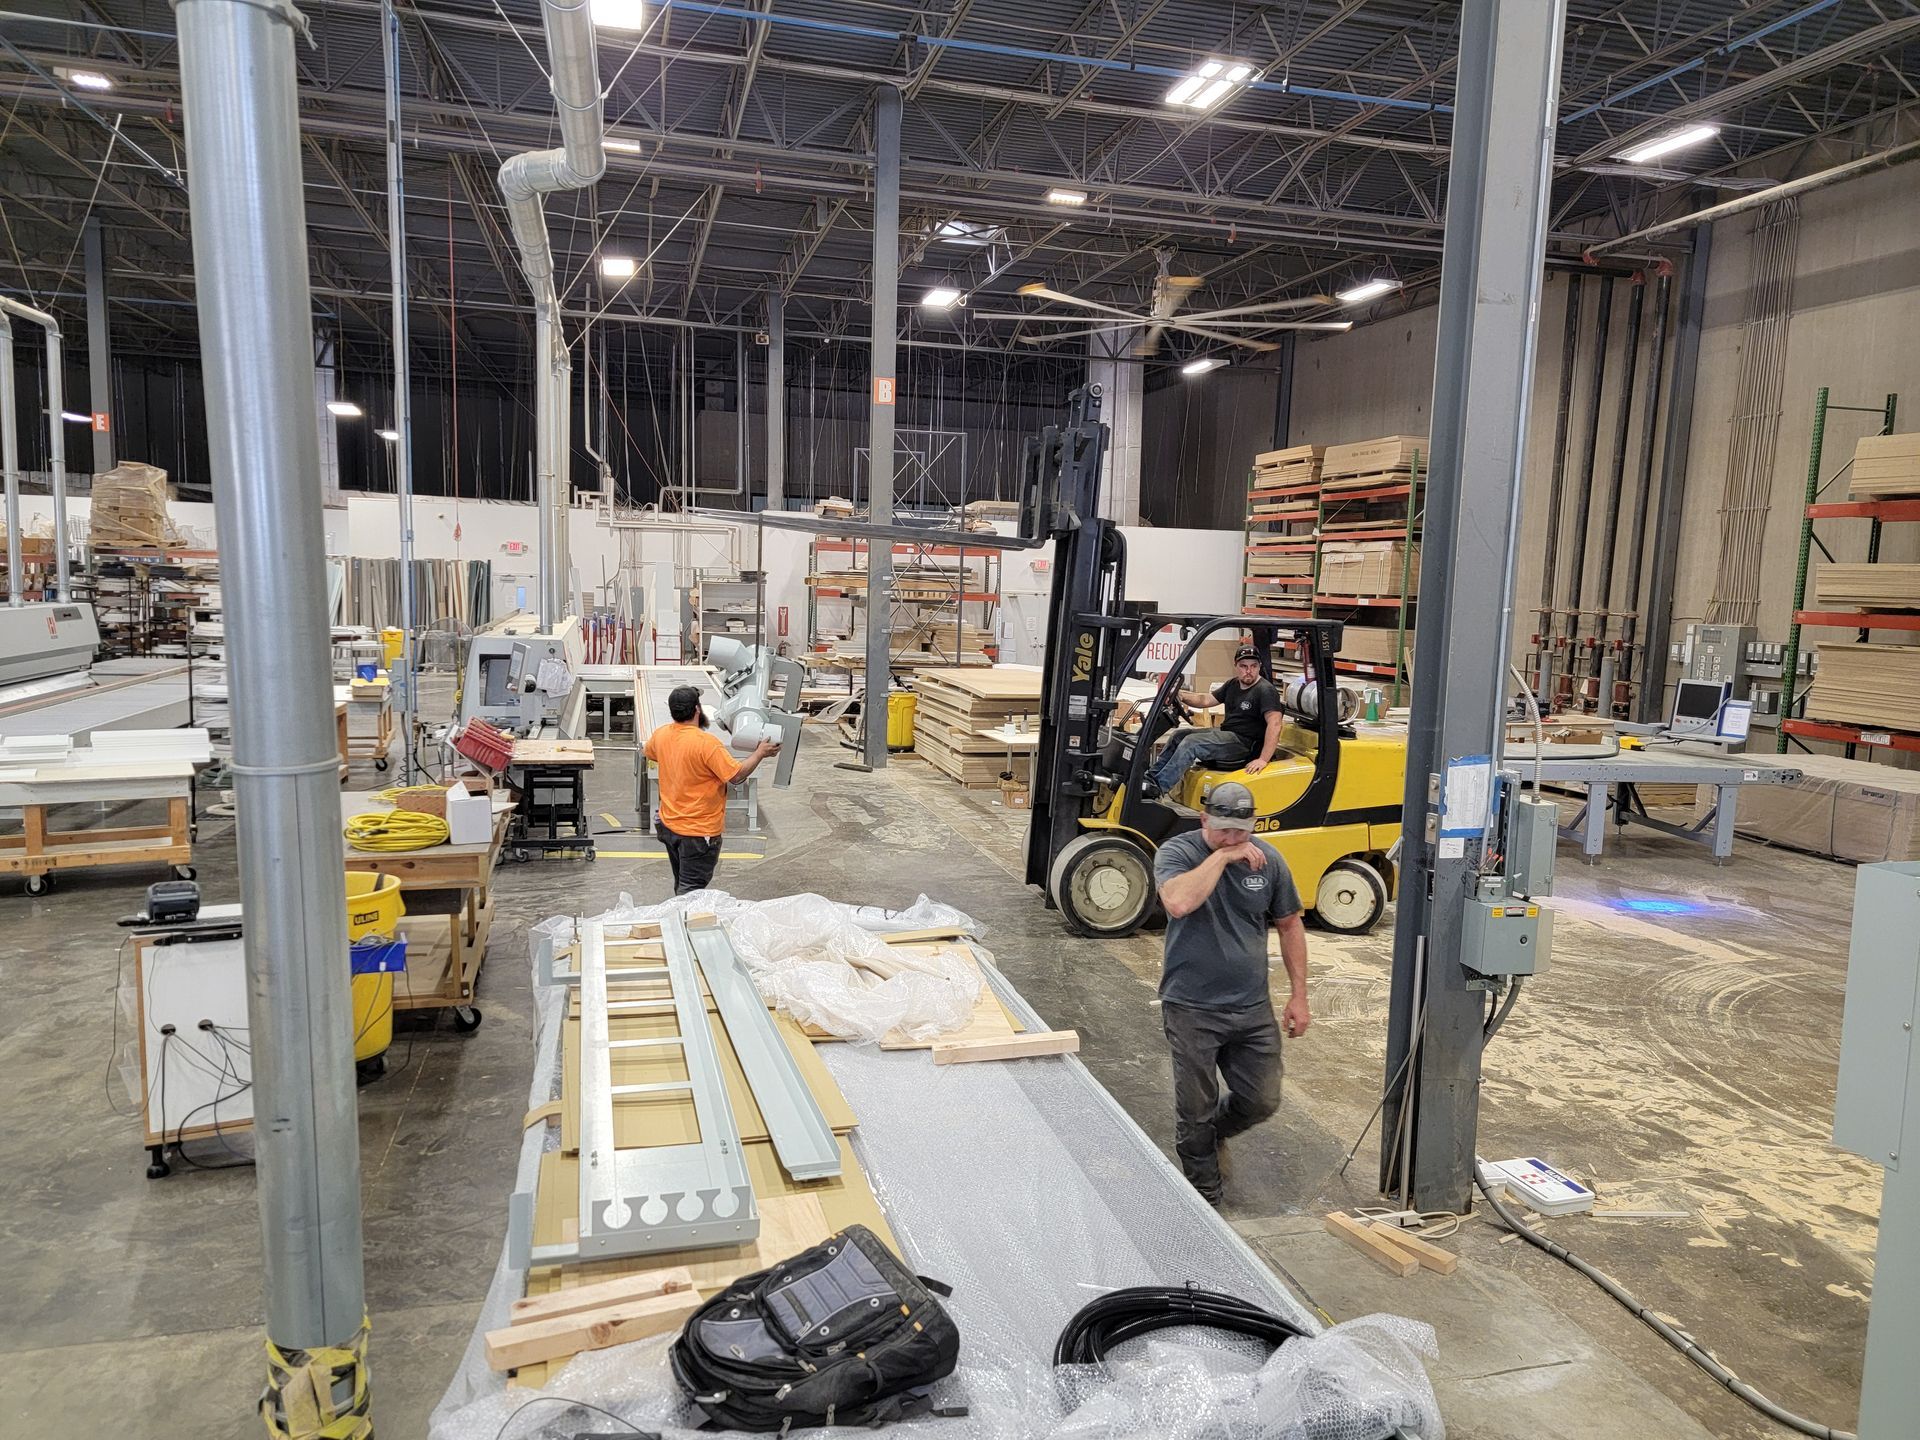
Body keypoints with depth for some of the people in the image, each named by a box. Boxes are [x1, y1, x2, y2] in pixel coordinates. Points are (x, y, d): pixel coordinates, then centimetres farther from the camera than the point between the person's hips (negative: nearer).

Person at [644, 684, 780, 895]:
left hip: (668, 825, 7)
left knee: (681, 885, 22)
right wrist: (760, 753, -9)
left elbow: (650, 753, 20)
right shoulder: (707, 743, -25)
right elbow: (736, 775, -22)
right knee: (691, 892, 1)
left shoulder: (660, 735, -3)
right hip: (699, 832, -7)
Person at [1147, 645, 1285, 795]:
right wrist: (1180, 694, -4)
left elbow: (1275, 723, -25)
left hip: (1244, 743, -9)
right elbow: (1206, 700, 16)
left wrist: (1263, 759, -33)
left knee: (1191, 743, -22)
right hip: (1225, 733, 9)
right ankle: (1153, 776, 4)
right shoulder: (1232, 685, 13)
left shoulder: (1266, 690, -15)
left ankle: (1158, 787, -19)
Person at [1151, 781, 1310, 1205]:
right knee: (1196, 1111, 7)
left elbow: (1289, 924, 10)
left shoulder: (1267, 859, 1)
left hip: (1254, 1008, 4)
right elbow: (1178, 903, -32)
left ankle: (1211, 1131, 41)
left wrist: (1298, 995, 8)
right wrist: (1221, 856, -26)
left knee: (1262, 1102, 10)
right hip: (1192, 1010, -4)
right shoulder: (1176, 852, -11)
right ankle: (1204, 1198, 29)